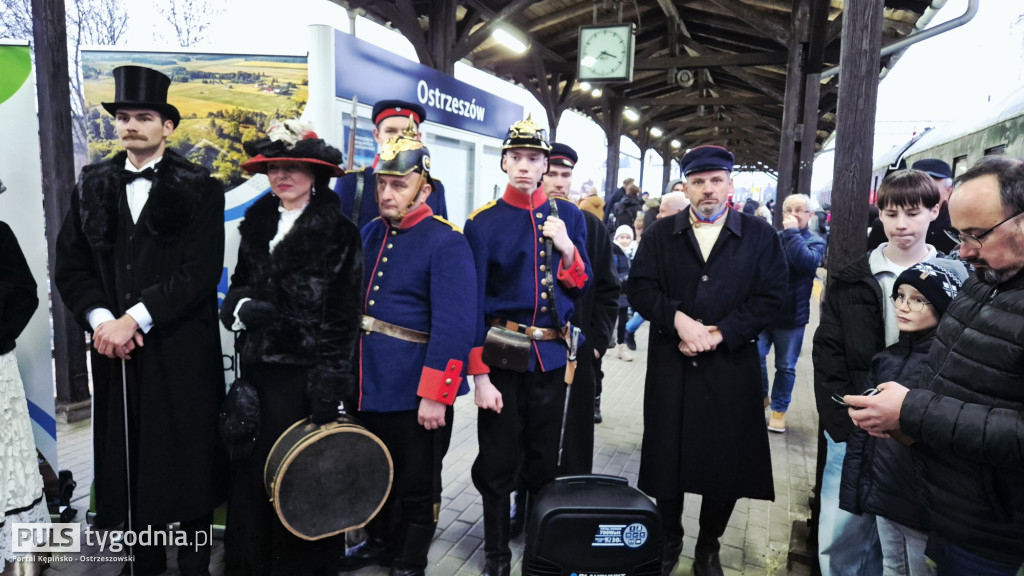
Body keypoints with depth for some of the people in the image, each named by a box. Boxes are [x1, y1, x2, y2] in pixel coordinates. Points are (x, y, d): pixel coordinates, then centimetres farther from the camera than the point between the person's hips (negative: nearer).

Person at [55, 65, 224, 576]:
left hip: (182, 352, -3)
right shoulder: (92, 187, 11)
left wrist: (136, 318, -15)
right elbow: (70, 265, 7)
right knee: (128, 461, 10)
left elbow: (201, 271, -11)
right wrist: (102, 320, -9)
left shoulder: (199, 189, -1)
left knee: (188, 461, 4)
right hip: (115, 350, 4)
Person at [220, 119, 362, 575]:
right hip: (258, 371, 5)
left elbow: (343, 317, -10)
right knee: (251, 474, 9)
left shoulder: (340, 233, -6)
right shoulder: (255, 226, 12)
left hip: (308, 376, -5)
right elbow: (238, 285, 19)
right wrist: (242, 307, -5)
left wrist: (331, 384, -15)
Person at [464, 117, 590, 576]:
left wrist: (566, 248, -12)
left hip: (551, 354, 3)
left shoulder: (569, 216, 4)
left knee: (544, 458, 15)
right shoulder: (484, 222, -5)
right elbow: (473, 302, -8)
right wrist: (479, 375, -13)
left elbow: (581, 288, 7)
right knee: (498, 461, 7)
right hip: (502, 354, -2)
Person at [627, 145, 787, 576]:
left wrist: (719, 334, -14)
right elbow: (639, 288, 0)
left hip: (732, 369, 0)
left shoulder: (760, 235, 3)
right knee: (667, 457, 9)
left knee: (726, 463, 8)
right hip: (670, 367, 1)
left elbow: (770, 297, -4)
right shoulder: (661, 233, 7)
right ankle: (669, 541, 32)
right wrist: (678, 318, -17)